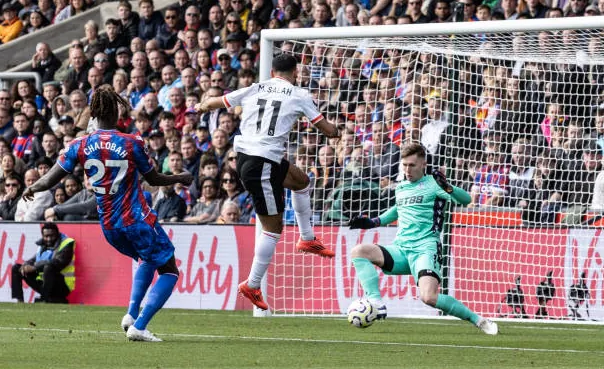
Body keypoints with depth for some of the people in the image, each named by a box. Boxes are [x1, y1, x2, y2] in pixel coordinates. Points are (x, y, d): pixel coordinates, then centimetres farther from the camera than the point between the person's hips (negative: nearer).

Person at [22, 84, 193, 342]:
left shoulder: (80, 145, -4)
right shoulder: (132, 143, -11)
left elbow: (49, 181, -4)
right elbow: (153, 179, 1)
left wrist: (31, 189, 18)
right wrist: (180, 179, 20)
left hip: (108, 224, 6)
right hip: (137, 219, -6)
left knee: (148, 260, 31)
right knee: (169, 271, 6)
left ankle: (131, 313, 16)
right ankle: (138, 326, -10)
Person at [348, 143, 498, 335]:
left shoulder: (431, 184, 0)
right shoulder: (401, 187, 17)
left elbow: (465, 199, -12)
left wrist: (447, 188, -31)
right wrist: (373, 222, 28)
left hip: (425, 249, -6)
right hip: (401, 250, 6)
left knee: (429, 298, -28)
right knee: (358, 251, -18)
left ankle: (477, 319, -8)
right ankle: (376, 305, -24)